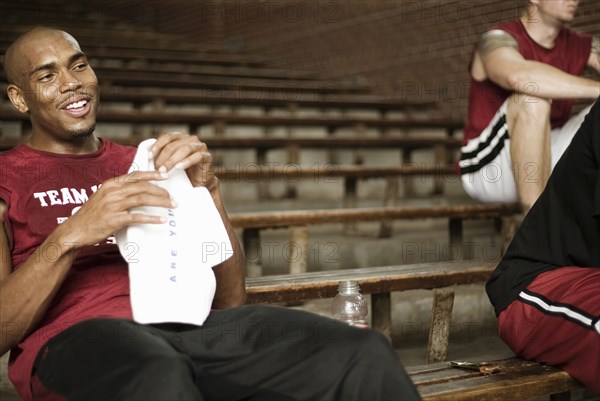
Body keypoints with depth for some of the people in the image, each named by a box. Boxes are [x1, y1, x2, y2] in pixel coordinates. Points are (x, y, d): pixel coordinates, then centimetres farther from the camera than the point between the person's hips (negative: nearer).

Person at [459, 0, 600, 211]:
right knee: (532, 99, -31)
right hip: (487, 168, -6)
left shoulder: (580, 47, 4)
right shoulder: (499, 40, -16)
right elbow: (518, 76, -40)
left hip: (543, 168, 6)